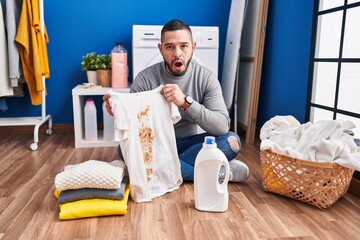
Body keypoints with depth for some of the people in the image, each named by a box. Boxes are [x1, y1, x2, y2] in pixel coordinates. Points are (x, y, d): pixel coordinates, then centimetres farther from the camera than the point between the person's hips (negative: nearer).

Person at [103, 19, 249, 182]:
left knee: (231, 141, -25)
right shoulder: (145, 78, -12)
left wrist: (186, 102, -36)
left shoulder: (206, 77, -11)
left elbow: (222, 126, -22)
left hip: (190, 144, 0)